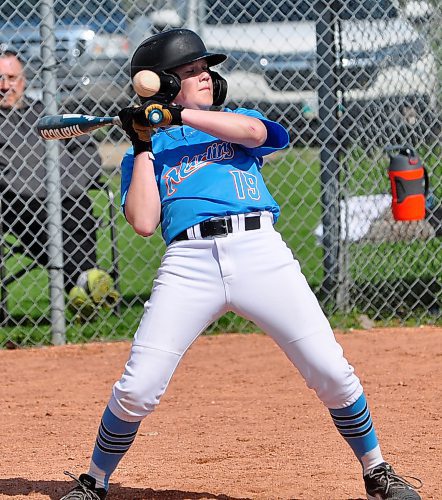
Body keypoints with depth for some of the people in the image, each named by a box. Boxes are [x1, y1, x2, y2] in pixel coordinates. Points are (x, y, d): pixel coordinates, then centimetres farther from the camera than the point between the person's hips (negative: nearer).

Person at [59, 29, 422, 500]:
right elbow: (143, 222, 3)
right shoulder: (142, 154, 20)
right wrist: (144, 146, 7)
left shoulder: (236, 122, 24)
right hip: (188, 262, -1)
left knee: (332, 372, -6)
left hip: (260, 252, 1)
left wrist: (175, 115, -3)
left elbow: (253, 130, -3)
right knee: (137, 389, -10)